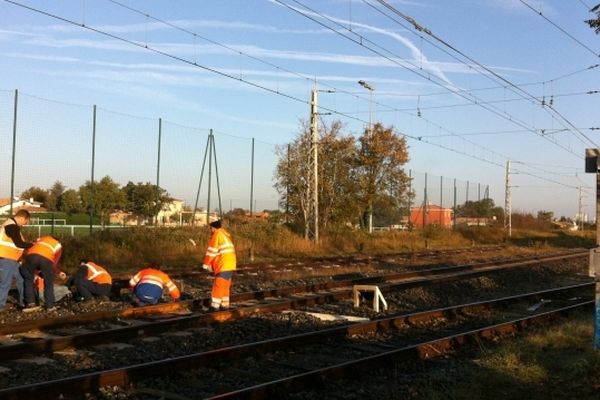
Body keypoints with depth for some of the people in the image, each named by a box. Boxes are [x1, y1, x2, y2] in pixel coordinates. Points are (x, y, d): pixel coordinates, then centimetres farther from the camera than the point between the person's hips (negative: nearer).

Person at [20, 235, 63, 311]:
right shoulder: (58, 245, 32)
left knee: (28, 279, 22)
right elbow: (54, 263, 19)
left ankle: (30, 302, 16)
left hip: (32, 255, 2)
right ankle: (49, 306, 17)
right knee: (48, 284, 15)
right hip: (46, 258, -1)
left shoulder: (40, 239, 40)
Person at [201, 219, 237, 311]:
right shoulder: (225, 235, 19)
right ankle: (224, 305, 21)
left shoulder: (217, 234, -8)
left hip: (224, 266, -9)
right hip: (230, 265, 9)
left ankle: (215, 307, -5)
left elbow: (211, 251, -9)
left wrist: (206, 264, -1)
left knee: (218, 286, -6)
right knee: (225, 286, 16)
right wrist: (212, 265, 20)